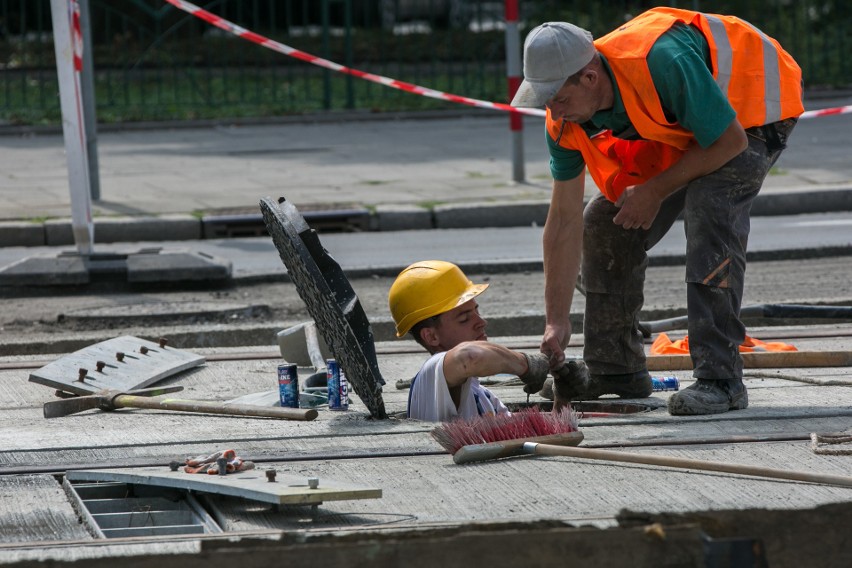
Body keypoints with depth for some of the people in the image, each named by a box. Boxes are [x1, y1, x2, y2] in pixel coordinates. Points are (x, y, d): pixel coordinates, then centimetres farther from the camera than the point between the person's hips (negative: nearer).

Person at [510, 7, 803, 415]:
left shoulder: (662, 63, -41)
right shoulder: (565, 121, -18)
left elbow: (730, 141, -29)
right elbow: (564, 221, -12)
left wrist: (655, 191, -22)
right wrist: (556, 322, -14)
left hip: (750, 106, -7)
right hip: (680, 124, 7)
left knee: (709, 217, -29)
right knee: (604, 225, 3)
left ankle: (718, 379, -30)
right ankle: (615, 371, 16)